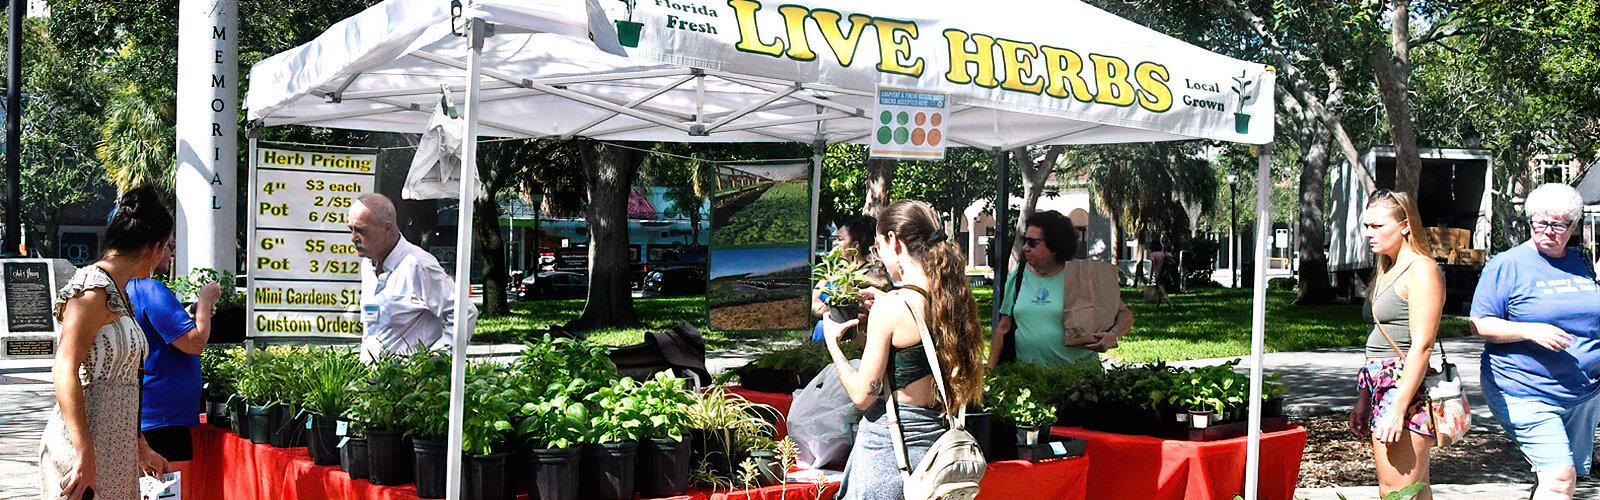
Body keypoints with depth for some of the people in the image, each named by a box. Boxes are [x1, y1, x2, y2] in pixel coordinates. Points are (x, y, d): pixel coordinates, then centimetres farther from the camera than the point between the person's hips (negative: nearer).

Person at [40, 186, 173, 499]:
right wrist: (85, 455, -25)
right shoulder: (94, 289, -13)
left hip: (115, 453, 9)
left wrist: (141, 448, 23)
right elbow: (64, 372, -21)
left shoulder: (118, 294, 15)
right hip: (84, 452, -9)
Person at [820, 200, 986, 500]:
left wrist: (832, 341, 2)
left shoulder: (892, 306, -17)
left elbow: (862, 395, -12)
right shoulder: (952, 300, 2)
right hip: (935, 440, 7)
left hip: (887, 447, -7)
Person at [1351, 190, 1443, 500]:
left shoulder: (1422, 269, -10)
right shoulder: (1389, 271, 18)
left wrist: (1398, 408, -22)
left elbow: (1422, 346, -17)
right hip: (1382, 390, 9)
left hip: (1407, 390, -9)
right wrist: (1364, 399, 19)